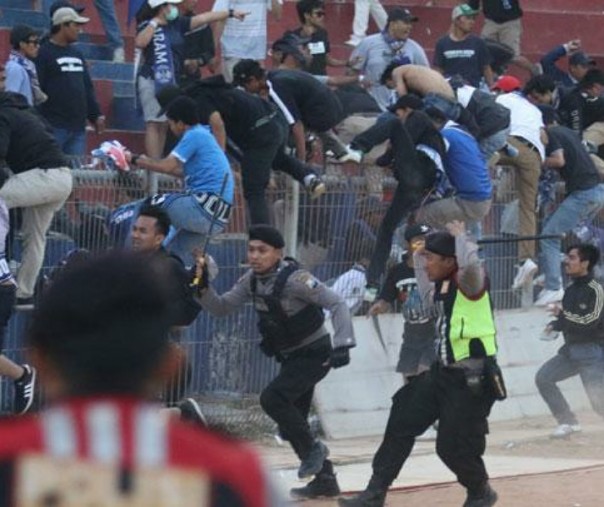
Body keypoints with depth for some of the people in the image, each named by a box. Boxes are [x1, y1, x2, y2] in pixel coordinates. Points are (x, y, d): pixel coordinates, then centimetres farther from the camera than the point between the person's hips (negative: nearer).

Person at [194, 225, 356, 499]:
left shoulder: (294, 279, -24)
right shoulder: (251, 281, -2)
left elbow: (336, 304, -24)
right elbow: (221, 308, 0)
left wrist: (342, 344, -33)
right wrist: (203, 286, -18)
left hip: (316, 353, -8)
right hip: (290, 357, 8)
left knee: (272, 398, -24)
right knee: (291, 422, 10)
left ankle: (312, 448, -4)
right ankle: (325, 479, 22)